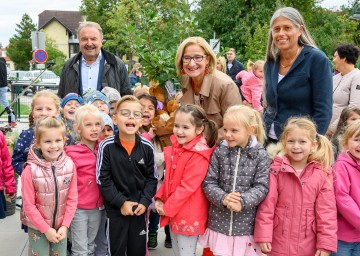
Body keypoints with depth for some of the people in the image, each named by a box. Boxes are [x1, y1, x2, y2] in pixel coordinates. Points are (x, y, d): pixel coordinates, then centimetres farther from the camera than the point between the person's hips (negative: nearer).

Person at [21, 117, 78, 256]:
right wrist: (46, 229, -12)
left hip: (61, 226, 3)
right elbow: (28, 205, -13)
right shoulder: (30, 170, -18)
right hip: (38, 228, -3)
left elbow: (72, 199, -3)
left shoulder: (69, 165, -8)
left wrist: (65, 225, -8)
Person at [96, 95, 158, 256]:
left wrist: (145, 202, -9)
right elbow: (103, 179, -11)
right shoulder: (107, 146, -13)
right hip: (116, 209, -2)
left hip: (139, 208, 3)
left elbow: (152, 178, 2)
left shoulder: (147, 147, -6)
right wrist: (121, 202, -14)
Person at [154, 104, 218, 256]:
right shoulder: (177, 147, 5)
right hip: (173, 212, 8)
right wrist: (159, 198, 1)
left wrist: (167, 208, -16)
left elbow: (187, 187, -23)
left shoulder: (198, 155, -21)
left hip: (188, 215, -8)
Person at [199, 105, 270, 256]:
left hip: (246, 224, -1)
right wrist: (223, 198, -18)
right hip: (219, 222, 2)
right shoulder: (219, 152, -1)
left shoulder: (260, 155, -5)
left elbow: (261, 187, -9)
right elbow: (208, 182, -1)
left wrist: (242, 201, -23)